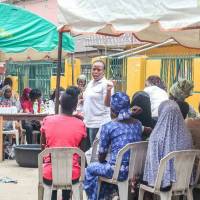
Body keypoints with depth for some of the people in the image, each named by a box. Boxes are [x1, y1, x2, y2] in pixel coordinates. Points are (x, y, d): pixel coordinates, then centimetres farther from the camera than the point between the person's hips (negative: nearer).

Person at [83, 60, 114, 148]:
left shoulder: (105, 84, -11)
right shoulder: (90, 83, 14)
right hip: (88, 122, 8)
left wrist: (109, 91, -33)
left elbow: (108, 104, -19)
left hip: (98, 124, -8)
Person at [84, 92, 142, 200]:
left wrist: (102, 161, 19)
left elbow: (101, 155, -2)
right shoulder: (138, 124, 6)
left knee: (90, 169, 22)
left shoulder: (108, 127, -10)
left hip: (119, 171, -6)